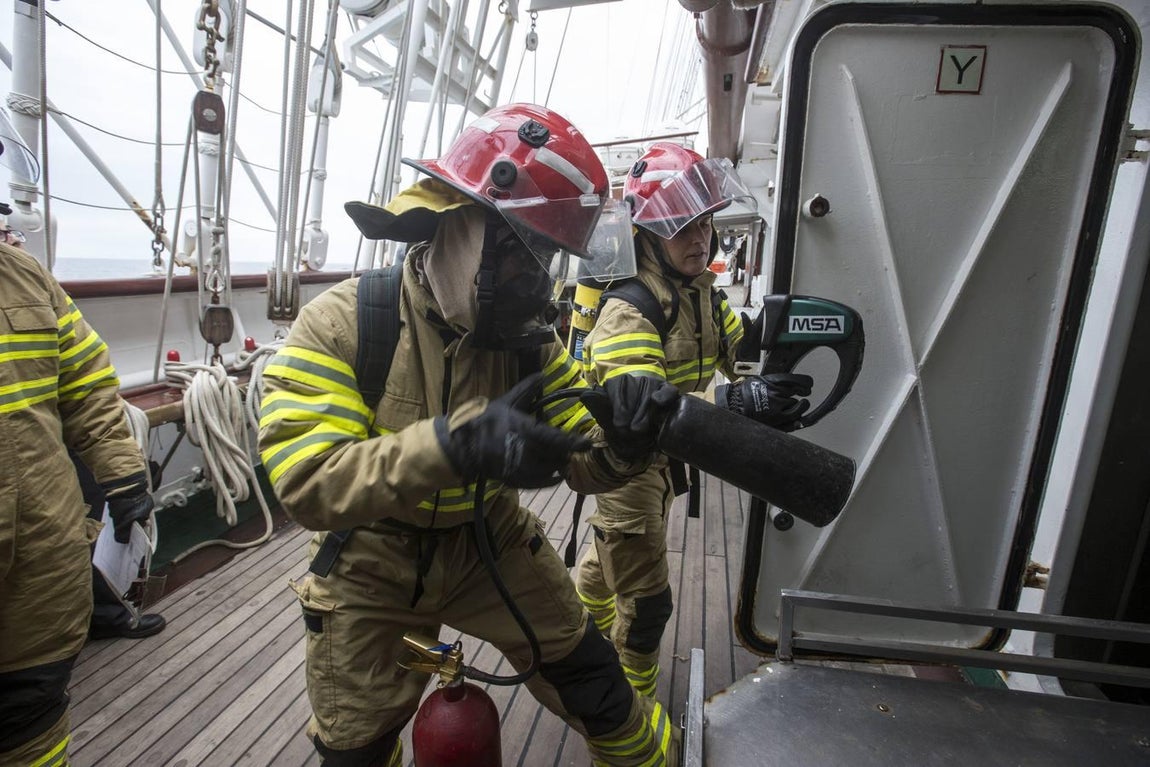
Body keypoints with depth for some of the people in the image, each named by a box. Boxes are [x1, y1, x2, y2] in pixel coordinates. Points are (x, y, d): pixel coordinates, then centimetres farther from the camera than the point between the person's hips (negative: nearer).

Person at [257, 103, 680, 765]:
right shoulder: (342, 322, -22)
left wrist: (623, 440, -33)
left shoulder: (527, 335, -11)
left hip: (491, 544, 3)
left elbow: (583, 461, -9)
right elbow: (305, 482, -32)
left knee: (589, 676, 14)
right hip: (373, 568, -2)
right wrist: (457, 443, -47)